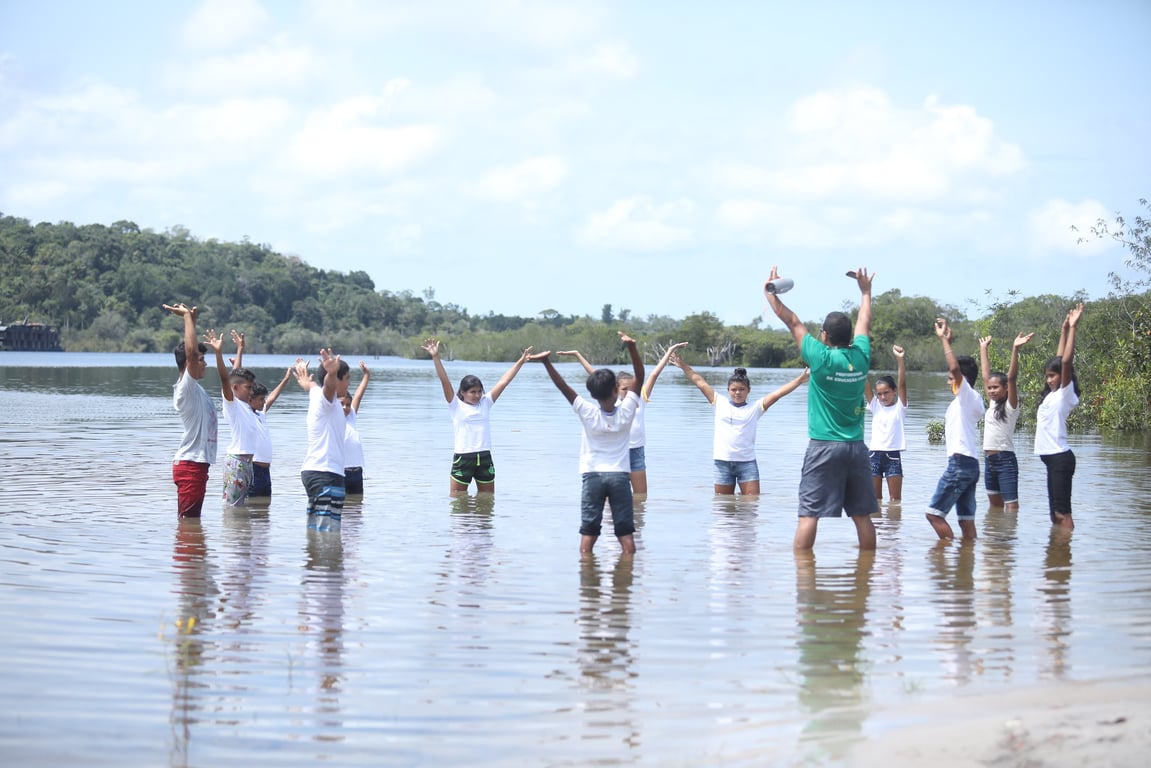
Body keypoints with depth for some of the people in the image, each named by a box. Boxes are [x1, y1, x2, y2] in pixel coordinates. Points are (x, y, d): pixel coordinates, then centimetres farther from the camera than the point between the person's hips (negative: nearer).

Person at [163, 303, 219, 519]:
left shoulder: (194, 388, 14)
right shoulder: (186, 387, -13)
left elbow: (191, 351, 26)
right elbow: (191, 351, -27)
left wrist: (191, 318, 17)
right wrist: (187, 317, -19)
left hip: (197, 463, 10)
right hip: (190, 463, -10)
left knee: (190, 518, 12)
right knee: (188, 518, -9)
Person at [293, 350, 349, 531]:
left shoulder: (316, 393, 16)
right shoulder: (325, 398, -11)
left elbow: (310, 385, 40)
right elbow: (329, 385, -35)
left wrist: (304, 381, 64)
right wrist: (332, 373, -58)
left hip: (313, 470, 11)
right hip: (326, 473, -11)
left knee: (315, 530, 14)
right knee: (328, 530, -18)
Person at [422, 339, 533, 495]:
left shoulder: (485, 403, 10)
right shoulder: (456, 406, 0)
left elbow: (503, 382, 9)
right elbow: (445, 381, -10)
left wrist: (520, 362, 9)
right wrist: (436, 357, -19)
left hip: (484, 458, 4)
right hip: (462, 458, -4)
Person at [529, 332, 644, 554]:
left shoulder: (588, 413, -8)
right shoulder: (626, 412, -7)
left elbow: (564, 388, -11)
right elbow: (640, 378, -5)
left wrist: (546, 363, -12)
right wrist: (632, 348, -14)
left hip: (592, 475, 0)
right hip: (620, 475, 1)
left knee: (588, 533, -1)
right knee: (626, 534, 1)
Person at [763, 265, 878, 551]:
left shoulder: (821, 358, -9)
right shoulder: (861, 356, 2)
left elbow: (793, 322, 1)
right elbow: (863, 324, 22)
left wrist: (771, 294, 13)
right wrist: (865, 291, 39)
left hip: (824, 446, -4)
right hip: (856, 447, 5)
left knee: (809, 513, -5)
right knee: (862, 515, 7)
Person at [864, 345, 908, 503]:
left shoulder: (899, 407, 3)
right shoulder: (875, 406, 10)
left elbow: (902, 383, -11)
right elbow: (865, 385, 0)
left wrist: (900, 360, -24)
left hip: (893, 454, -3)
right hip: (874, 454, 3)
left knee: (895, 499, 2)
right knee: (874, 499, 7)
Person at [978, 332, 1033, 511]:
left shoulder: (1010, 406, -5)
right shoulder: (992, 404, 13)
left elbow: (1011, 378, -17)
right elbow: (985, 375, 20)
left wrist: (1015, 350, -27)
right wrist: (984, 349, 25)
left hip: (1005, 460, -8)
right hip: (989, 460, 8)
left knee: (1011, 506, -11)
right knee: (995, 506, 13)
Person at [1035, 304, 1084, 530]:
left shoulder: (1066, 394, -8)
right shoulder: (1051, 394, 14)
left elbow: (1066, 361, -20)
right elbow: (1058, 360, 22)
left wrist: (1072, 328, -19)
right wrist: (1064, 330, 20)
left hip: (1060, 457, -9)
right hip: (1051, 457, 9)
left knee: (1062, 512, -11)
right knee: (1055, 512, 10)